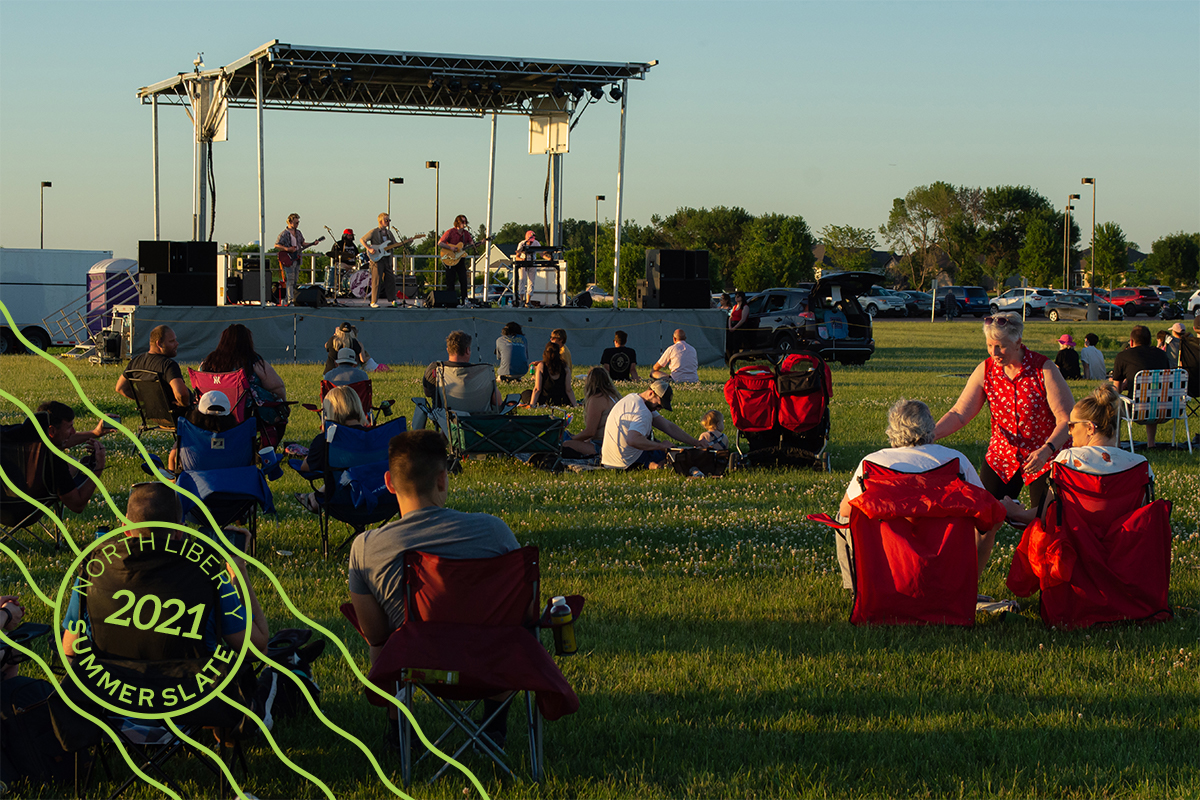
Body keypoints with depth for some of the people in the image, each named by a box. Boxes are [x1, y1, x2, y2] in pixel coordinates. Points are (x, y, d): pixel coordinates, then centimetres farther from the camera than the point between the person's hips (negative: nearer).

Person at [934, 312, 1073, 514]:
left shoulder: (1043, 369, -16)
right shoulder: (986, 370, -5)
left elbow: (1068, 418, -18)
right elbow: (959, 414, -6)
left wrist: (1046, 450, -33)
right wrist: (931, 435, -23)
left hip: (1045, 456, -3)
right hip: (1002, 455, 3)